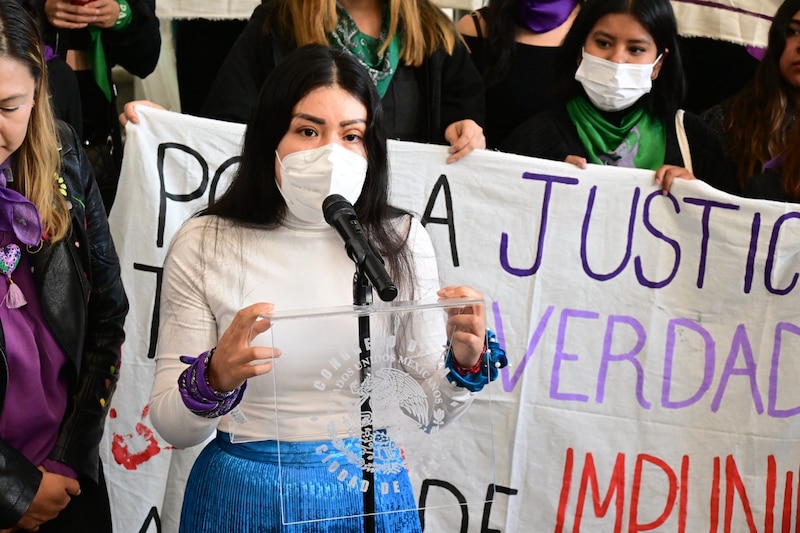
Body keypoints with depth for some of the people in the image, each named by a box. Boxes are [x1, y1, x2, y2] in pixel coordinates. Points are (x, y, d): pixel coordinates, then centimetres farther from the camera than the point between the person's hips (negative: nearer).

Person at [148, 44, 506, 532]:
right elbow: (171, 424, -9)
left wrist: (465, 364, -19)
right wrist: (216, 378, -28)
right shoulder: (203, 246, -10)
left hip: (372, 493, 2)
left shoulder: (401, 241, -4)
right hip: (245, 494, -1)